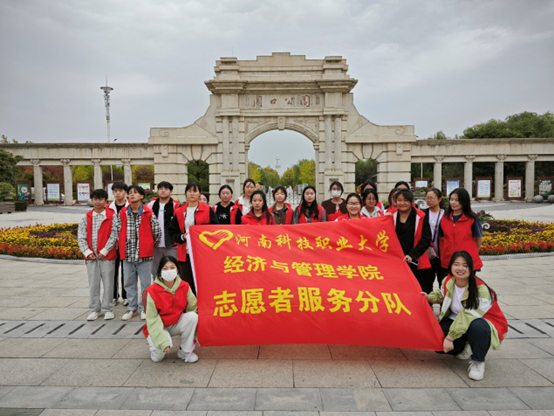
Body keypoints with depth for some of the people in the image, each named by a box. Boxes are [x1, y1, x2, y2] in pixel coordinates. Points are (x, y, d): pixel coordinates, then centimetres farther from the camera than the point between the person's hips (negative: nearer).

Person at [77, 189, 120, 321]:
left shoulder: (112, 216, -1)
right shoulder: (86, 217, 7)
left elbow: (114, 235, -6)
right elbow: (81, 236, 5)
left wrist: (104, 251, -11)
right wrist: (87, 252, -6)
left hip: (107, 255, -3)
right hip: (91, 256, 3)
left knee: (108, 283, 4)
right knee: (93, 283, 9)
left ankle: (107, 309, 16)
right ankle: (94, 309, 20)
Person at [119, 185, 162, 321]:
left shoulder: (149, 214, -4)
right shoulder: (122, 214, 4)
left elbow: (157, 233, 1)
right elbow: (119, 232, 11)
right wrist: (122, 249, 10)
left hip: (144, 255, -3)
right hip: (127, 255, 3)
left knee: (145, 283, 5)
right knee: (129, 283, 12)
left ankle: (144, 308, 18)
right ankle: (132, 308, 26)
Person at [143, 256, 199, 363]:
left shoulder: (184, 287, -13)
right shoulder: (152, 291, -21)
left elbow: (193, 308, -12)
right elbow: (152, 320, -19)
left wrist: (195, 334, -21)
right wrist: (163, 341, -28)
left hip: (176, 324, 3)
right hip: (158, 327, -3)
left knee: (193, 316, -26)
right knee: (158, 356, -30)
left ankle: (185, 352, -7)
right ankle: (154, 344, 9)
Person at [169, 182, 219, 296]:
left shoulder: (208, 210, 4)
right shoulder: (179, 212, 10)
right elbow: (172, 231, 10)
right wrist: (182, 236, -8)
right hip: (185, 254, 2)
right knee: (186, 285, 4)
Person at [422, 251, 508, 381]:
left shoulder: (480, 289, -27)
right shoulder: (448, 281, -8)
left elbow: (469, 317, -29)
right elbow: (442, 294, 18)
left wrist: (450, 337, -29)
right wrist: (430, 297, -3)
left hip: (480, 322, -5)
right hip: (455, 320, 6)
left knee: (477, 326, -41)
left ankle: (478, 361, -12)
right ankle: (464, 348, 16)